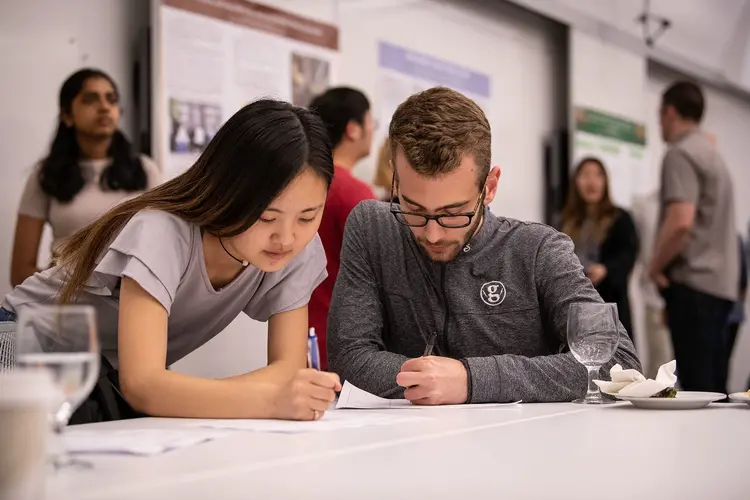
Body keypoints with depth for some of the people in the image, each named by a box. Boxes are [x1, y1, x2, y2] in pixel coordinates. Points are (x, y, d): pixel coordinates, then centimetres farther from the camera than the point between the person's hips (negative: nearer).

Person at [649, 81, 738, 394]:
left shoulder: (680, 154, -10)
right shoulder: (712, 153, 20)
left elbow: (680, 223, -23)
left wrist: (655, 268, -8)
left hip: (693, 283, -9)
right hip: (720, 282, 9)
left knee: (696, 387, -9)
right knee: (713, 384, 10)